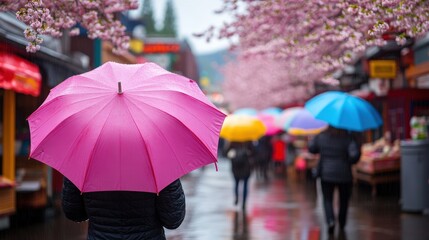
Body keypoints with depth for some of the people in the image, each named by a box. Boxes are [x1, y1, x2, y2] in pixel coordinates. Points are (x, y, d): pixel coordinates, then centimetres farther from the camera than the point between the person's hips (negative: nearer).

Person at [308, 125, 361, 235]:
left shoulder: (321, 137, -5)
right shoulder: (348, 138, -13)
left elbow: (311, 148, 9)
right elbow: (355, 154, -23)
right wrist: (348, 162, -3)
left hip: (326, 174, 1)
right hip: (344, 175, -1)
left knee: (327, 199, 10)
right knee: (344, 201, 18)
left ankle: (330, 220, -15)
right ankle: (342, 225, 27)